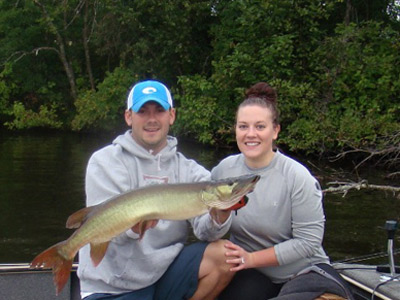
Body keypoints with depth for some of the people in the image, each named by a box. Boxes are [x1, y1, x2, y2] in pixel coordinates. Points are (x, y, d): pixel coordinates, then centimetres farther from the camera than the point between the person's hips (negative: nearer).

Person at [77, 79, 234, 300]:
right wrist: (134, 224, -39)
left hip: (164, 272, 4)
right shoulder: (105, 162, -5)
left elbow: (205, 230, -8)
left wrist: (218, 217, -31)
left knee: (224, 254, -17)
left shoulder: (188, 169, 5)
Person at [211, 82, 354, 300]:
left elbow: (308, 241, -12)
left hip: (303, 271, -2)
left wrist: (252, 258, -16)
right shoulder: (224, 170, -3)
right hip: (251, 274, 2)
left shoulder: (297, 176, -14)